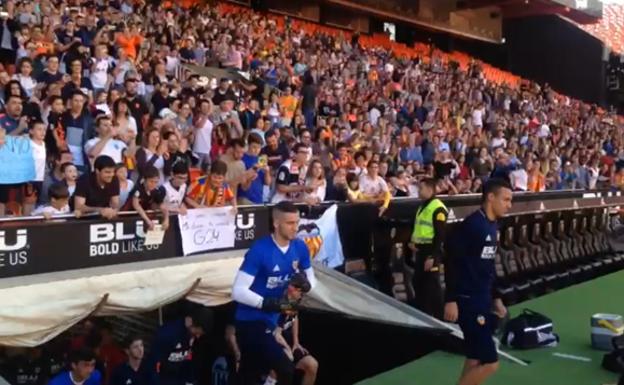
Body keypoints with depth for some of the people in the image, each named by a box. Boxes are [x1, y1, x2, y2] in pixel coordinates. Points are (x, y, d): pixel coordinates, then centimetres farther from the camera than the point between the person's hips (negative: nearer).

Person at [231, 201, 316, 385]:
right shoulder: (259, 250, -22)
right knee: (286, 370, -16)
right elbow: (238, 291, -24)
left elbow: (310, 277, 13)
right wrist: (270, 304, -30)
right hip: (250, 322, -7)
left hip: (270, 321, 7)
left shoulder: (299, 247, -1)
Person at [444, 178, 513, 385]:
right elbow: (452, 260, -19)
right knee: (490, 363, -8)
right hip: (467, 302, -9)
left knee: (476, 360, 13)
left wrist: (496, 298, 21)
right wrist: (451, 300, -20)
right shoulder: (472, 224, -16)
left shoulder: (493, 225, 11)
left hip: (483, 301, 9)